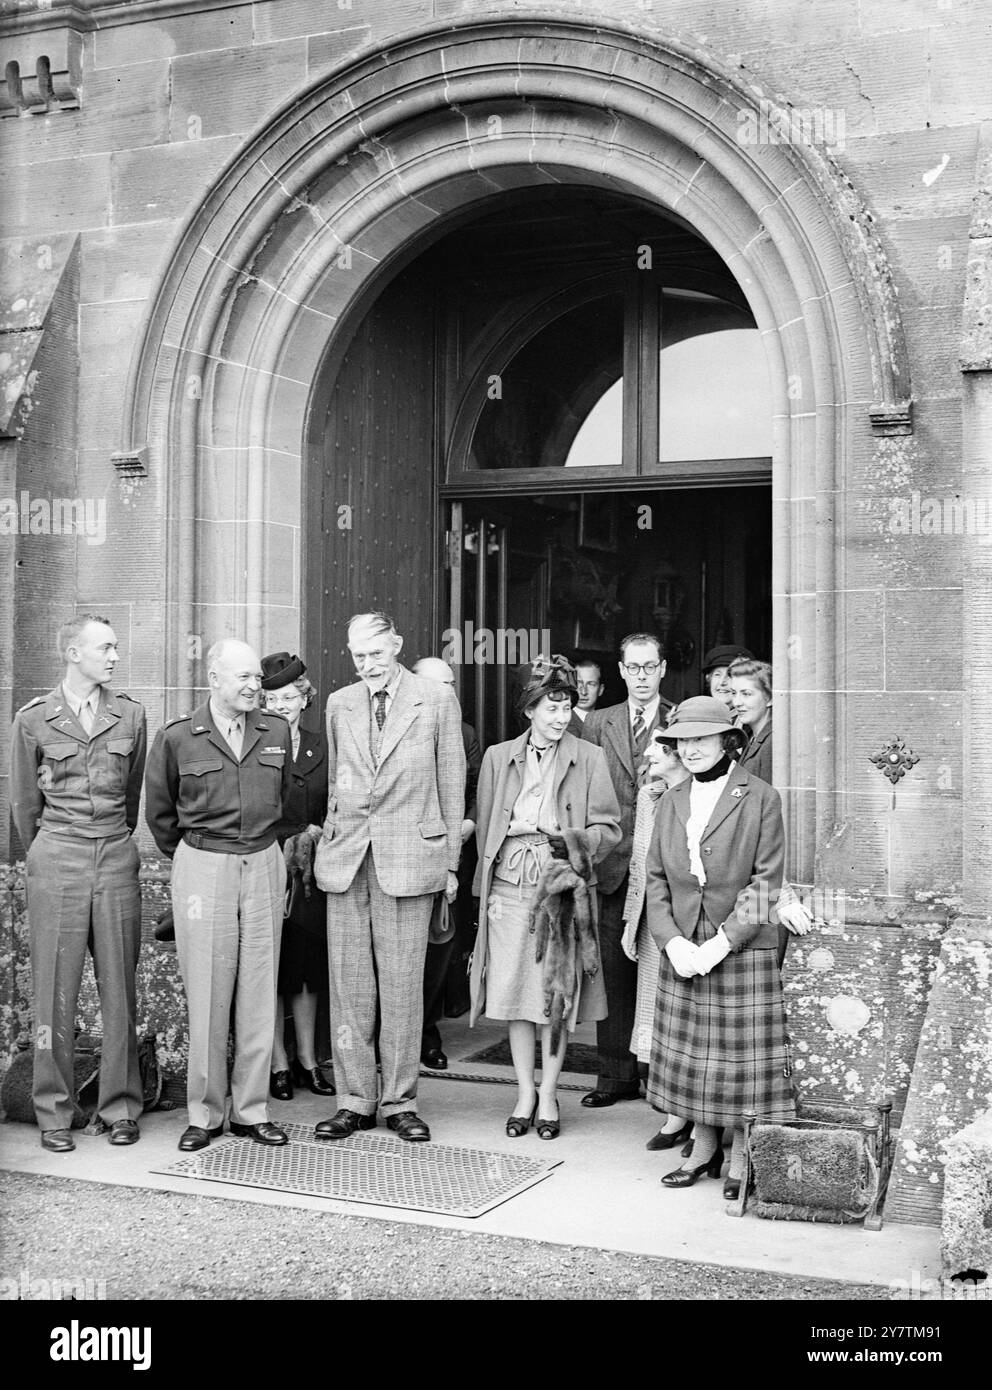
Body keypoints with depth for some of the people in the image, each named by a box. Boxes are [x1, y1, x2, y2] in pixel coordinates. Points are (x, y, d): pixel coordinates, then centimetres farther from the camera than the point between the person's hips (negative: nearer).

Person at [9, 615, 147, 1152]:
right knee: (54, 990, 1)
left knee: (120, 986, 4)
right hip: (56, 860, -2)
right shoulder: (34, 719, 0)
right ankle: (54, 1113, 11)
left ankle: (121, 1107, 14)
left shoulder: (129, 714, 6)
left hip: (117, 857, 2)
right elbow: (24, 802, 10)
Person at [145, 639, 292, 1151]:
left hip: (264, 865, 3)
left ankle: (251, 1110, 14)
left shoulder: (277, 732, 6)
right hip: (202, 869, -3)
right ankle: (203, 1113, 11)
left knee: (259, 993, 5)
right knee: (207, 996, -1)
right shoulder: (177, 738, -2)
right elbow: (158, 811, 9)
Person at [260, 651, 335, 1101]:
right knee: (271, 971, 2)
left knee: (307, 968, 10)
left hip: (310, 874, 4)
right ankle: (278, 1064, 12)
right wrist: (285, 841, -13)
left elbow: (334, 810, 13)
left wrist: (315, 834, -5)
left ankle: (307, 1060, 20)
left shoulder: (320, 747, 10)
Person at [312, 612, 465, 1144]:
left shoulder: (437, 701, 2)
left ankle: (400, 1101, 11)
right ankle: (355, 1100, 13)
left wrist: (450, 861, 3)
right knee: (348, 982, 4)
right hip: (346, 858, 3)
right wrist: (331, 839, 12)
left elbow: (452, 784, 4)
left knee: (402, 983, 1)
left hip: (409, 856, -3)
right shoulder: (339, 705, 11)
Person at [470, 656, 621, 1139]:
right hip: (510, 887, 2)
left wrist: (577, 840, -18)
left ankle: (548, 1097, 14)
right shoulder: (498, 757, 10)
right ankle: (524, 1094, 18)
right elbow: (486, 827, 13)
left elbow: (608, 829, 2)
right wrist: (488, 887, 5)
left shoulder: (589, 759, 3)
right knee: (514, 992, 4)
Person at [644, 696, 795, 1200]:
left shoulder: (760, 799, -5)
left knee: (743, 1055, 2)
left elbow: (768, 882, -8)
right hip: (683, 950, 5)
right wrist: (673, 940, -6)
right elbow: (656, 880, 9)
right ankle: (702, 1150, 24)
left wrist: (722, 942, -14)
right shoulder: (671, 802, 10)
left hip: (744, 948, -4)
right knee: (691, 1054, 10)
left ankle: (741, 1159, 16)